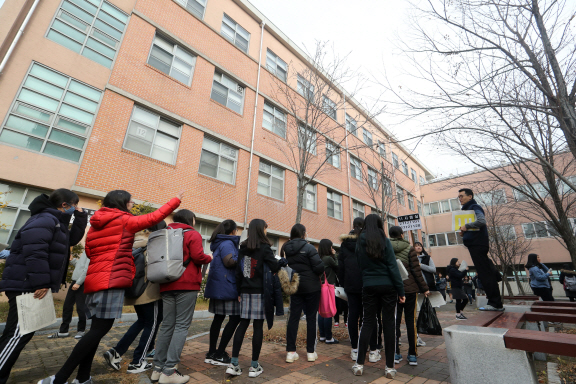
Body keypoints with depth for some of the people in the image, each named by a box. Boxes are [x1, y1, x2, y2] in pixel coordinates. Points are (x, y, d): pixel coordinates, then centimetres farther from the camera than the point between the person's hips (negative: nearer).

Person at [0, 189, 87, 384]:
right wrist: (41, 283, -26)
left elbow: (72, 239, 21)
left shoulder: (55, 222, 16)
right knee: (19, 334, -6)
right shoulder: (45, 219, -17)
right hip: (26, 286, -11)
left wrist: (81, 218, 9)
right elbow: (34, 252, -26)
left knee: (20, 333, 16)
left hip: (31, 286, 11)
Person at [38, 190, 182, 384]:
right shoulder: (124, 220, -3)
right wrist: (176, 200, 9)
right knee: (100, 329, -6)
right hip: (111, 281, -9)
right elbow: (154, 217, 1)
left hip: (95, 280, 9)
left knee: (97, 329, 12)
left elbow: (89, 252, 23)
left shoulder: (95, 223, 19)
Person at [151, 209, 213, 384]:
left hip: (167, 285, 7)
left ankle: (158, 368, 19)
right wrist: (209, 258, 3)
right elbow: (198, 256, -16)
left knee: (167, 325, 14)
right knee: (182, 325, -1)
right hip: (187, 284, -7)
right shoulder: (193, 234, -5)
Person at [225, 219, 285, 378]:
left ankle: (233, 364, 11)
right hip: (260, 291, -5)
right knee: (258, 326, 4)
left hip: (245, 291, 5)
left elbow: (238, 271, 7)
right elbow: (275, 267, -11)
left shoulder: (243, 248, 7)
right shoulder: (264, 247, -10)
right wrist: (283, 260, 9)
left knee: (243, 324, 10)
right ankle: (254, 366, 13)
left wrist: (239, 291, 12)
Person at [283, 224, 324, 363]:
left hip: (294, 287, 5)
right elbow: (319, 267, -18)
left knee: (293, 317, 10)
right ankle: (311, 352, 18)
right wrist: (317, 274, 2)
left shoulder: (286, 248, 1)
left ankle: (290, 352, 14)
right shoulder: (308, 247, -15)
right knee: (311, 318, 8)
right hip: (311, 287, -4)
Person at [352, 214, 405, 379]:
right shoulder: (385, 241, -6)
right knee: (388, 323, 7)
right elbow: (393, 266, -9)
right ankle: (389, 367, 16)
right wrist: (401, 290, -5)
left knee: (367, 323, 10)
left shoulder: (360, 243, 1)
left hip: (368, 287, 2)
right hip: (387, 286, -2)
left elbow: (360, 266, 7)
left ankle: (359, 364, 14)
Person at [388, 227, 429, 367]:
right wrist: (424, 288, 3)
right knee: (411, 321, 8)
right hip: (409, 288, -1)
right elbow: (416, 271, -5)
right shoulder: (409, 249, -4)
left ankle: (395, 353, 14)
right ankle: (412, 355, 14)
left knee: (395, 320, 8)